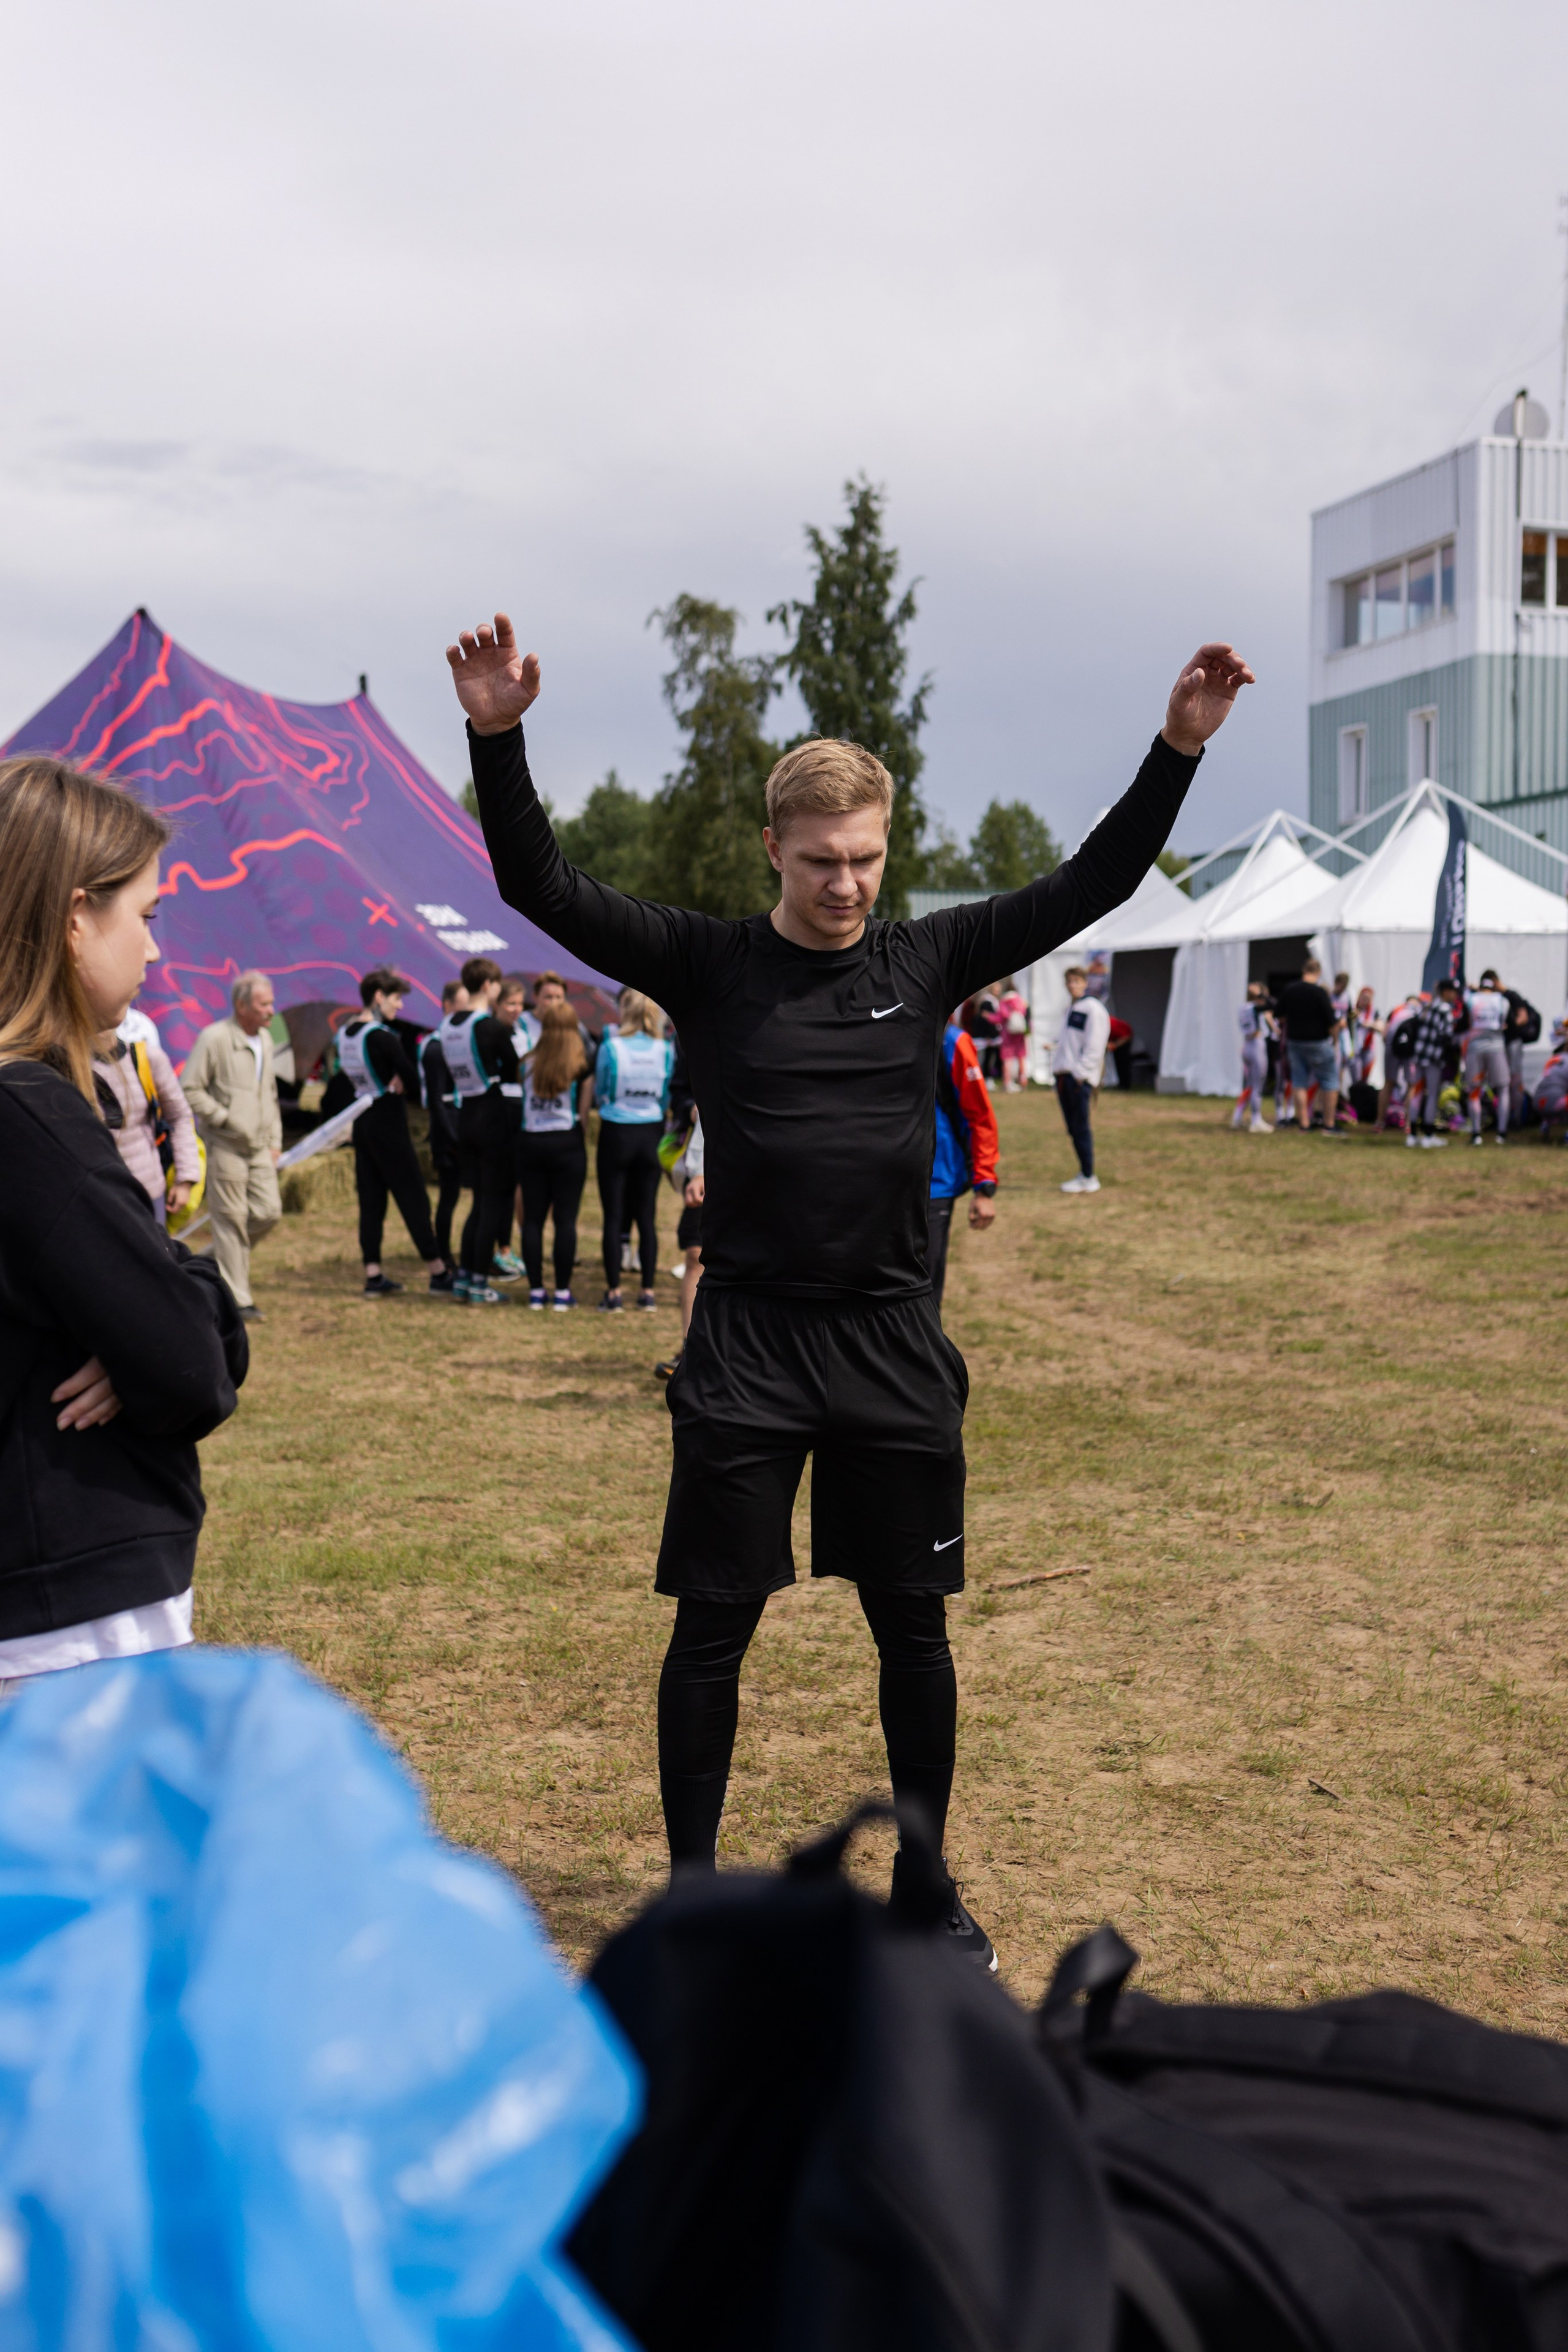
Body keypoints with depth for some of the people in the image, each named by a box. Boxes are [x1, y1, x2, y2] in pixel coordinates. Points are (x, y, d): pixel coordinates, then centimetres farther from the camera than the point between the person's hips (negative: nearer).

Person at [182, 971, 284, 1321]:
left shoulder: (265, 1040, 13)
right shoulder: (214, 1039, -11)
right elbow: (190, 1090, -11)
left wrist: (275, 1140, 17)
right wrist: (225, 1118, -14)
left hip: (260, 1147, 7)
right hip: (226, 1147, -7)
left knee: (269, 1212, 0)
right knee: (231, 1220, -2)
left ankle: (223, 1257, 25)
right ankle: (238, 1300, 4)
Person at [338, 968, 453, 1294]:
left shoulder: (345, 1034, 9)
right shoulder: (382, 1037, -17)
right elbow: (413, 1080, -18)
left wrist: (392, 1083, 2)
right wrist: (398, 1085, 3)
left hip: (361, 1120, 8)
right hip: (388, 1122, -8)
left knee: (370, 1202, 8)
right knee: (414, 1198, -2)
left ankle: (373, 1276, 8)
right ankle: (438, 1272, 3)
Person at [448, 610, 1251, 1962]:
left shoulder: (927, 962, 4)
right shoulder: (707, 966, -3)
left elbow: (1093, 886, 3)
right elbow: (542, 889, -11)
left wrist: (1178, 750, -6)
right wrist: (499, 737, -24)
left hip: (895, 1345, 2)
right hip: (747, 1345, -2)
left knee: (913, 1626, 12)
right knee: (714, 1628, 6)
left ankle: (925, 1883, 29)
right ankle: (692, 1888, 23)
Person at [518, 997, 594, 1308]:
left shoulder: (528, 1064, 3)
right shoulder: (581, 1067, -4)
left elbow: (521, 1105, 5)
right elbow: (583, 1114, -1)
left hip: (530, 1143, 3)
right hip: (567, 1144, -2)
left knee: (533, 1219, 7)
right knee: (566, 1219, 1)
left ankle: (536, 1291, 7)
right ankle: (562, 1292, 0)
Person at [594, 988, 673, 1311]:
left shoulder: (611, 1047, -11)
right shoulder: (665, 1050, -4)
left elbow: (599, 1093, 0)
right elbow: (668, 1096, 7)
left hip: (616, 1135, -3)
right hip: (651, 1134, 3)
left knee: (613, 1216, 3)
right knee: (647, 1217, 8)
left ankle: (613, 1293, 3)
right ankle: (648, 1291, 10)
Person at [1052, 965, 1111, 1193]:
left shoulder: (1093, 1009, -8)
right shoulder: (1070, 1007, 19)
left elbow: (1094, 1046, -13)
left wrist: (1081, 1073, -18)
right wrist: (1057, 1067, 14)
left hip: (1080, 1077, -8)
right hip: (1063, 1074, 8)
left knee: (1081, 1127, -8)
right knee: (1073, 1127, 10)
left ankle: (1089, 1178, -5)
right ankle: (1084, 1172, 17)